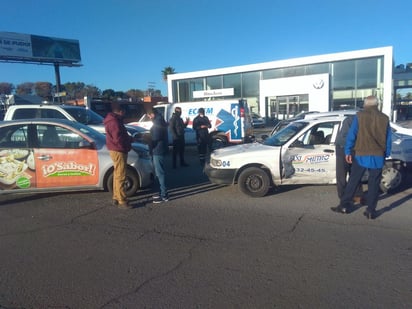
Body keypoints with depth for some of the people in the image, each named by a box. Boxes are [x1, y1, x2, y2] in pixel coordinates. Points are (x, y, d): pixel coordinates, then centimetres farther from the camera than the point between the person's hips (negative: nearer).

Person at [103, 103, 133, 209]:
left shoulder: (114, 120, 16)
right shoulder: (114, 122, -17)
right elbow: (118, 139, -24)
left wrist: (129, 138, 5)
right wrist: (130, 139, -9)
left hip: (117, 150, 11)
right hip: (118, 151, -11)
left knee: (117, 175, 17)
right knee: (120, 176, -9)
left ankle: (116, 198, 27)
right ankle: (122, 201, -5)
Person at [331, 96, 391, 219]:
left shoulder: (359, 116, -4)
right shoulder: (384, 118, 5)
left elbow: (351, 135, -7)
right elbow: (388, 139, 9)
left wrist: (347, 151, -2)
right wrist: (386, 154, 18)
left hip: (361, 155, -2)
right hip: (378, 156, 2)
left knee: (353, 181, 6)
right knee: (374, 184, 6)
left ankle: (344, 205, 10)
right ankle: (371, 211, 9)